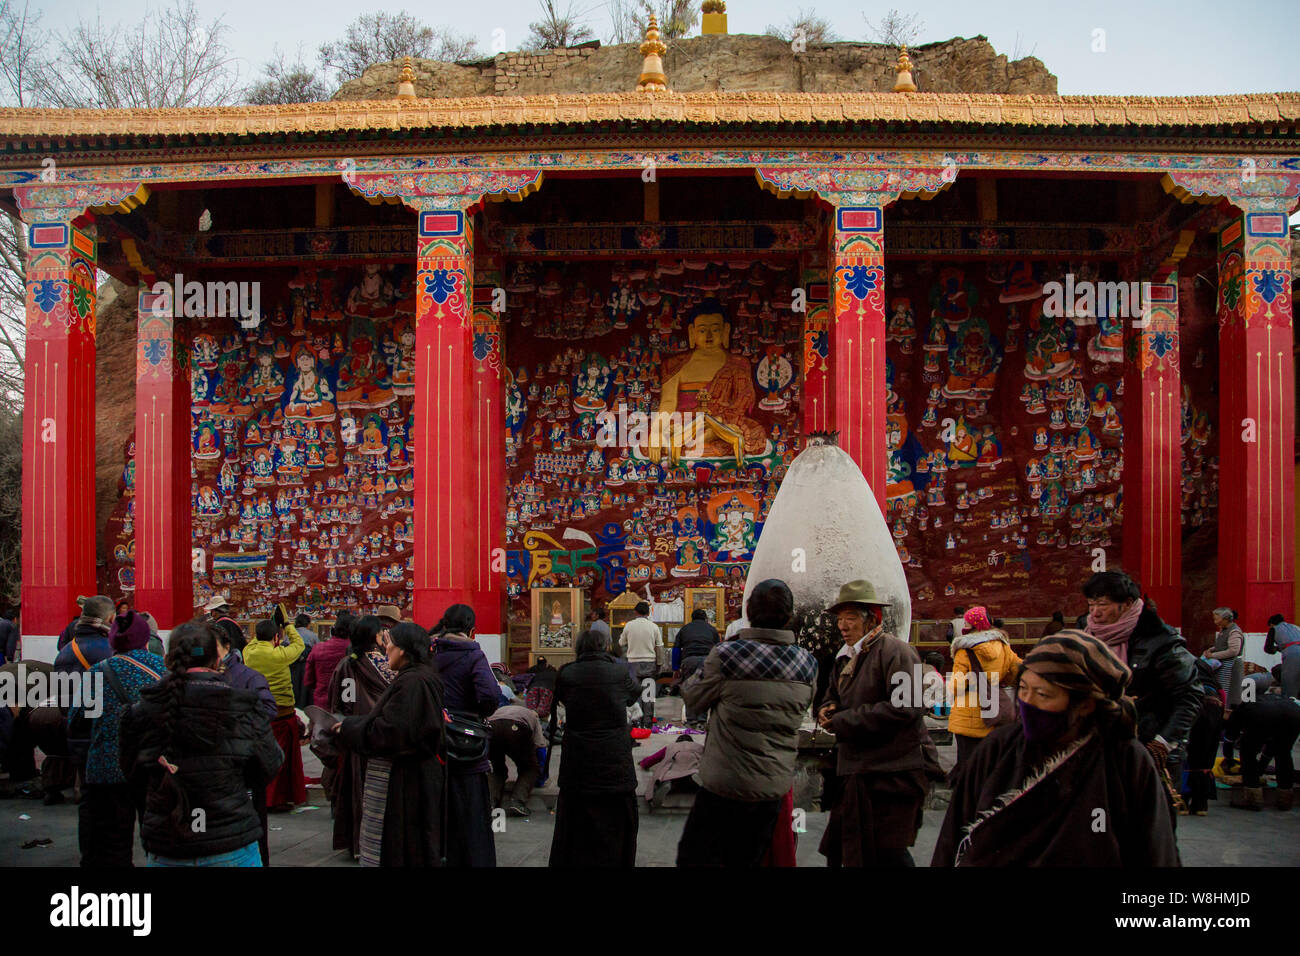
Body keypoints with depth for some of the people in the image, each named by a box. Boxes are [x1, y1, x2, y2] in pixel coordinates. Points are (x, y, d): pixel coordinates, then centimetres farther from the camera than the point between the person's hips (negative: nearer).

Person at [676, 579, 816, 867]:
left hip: (725, 784, -5)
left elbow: (693, 699, -4)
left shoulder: (725, 655, -17)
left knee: (694, 857, 9)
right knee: (746, 860, 18)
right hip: (776, 786, 5)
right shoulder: (807, 663, -3)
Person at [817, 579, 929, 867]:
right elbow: (836, 694, 30)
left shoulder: (895, 651, -13)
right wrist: (828, 708, 3)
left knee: (886, 854, -2)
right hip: (858, 773, 9)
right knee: (838, 849, 12)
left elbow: (905, 707, -24)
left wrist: (843, 722, -19)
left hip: (891, 775, -9)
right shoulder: (854, 657, 17)